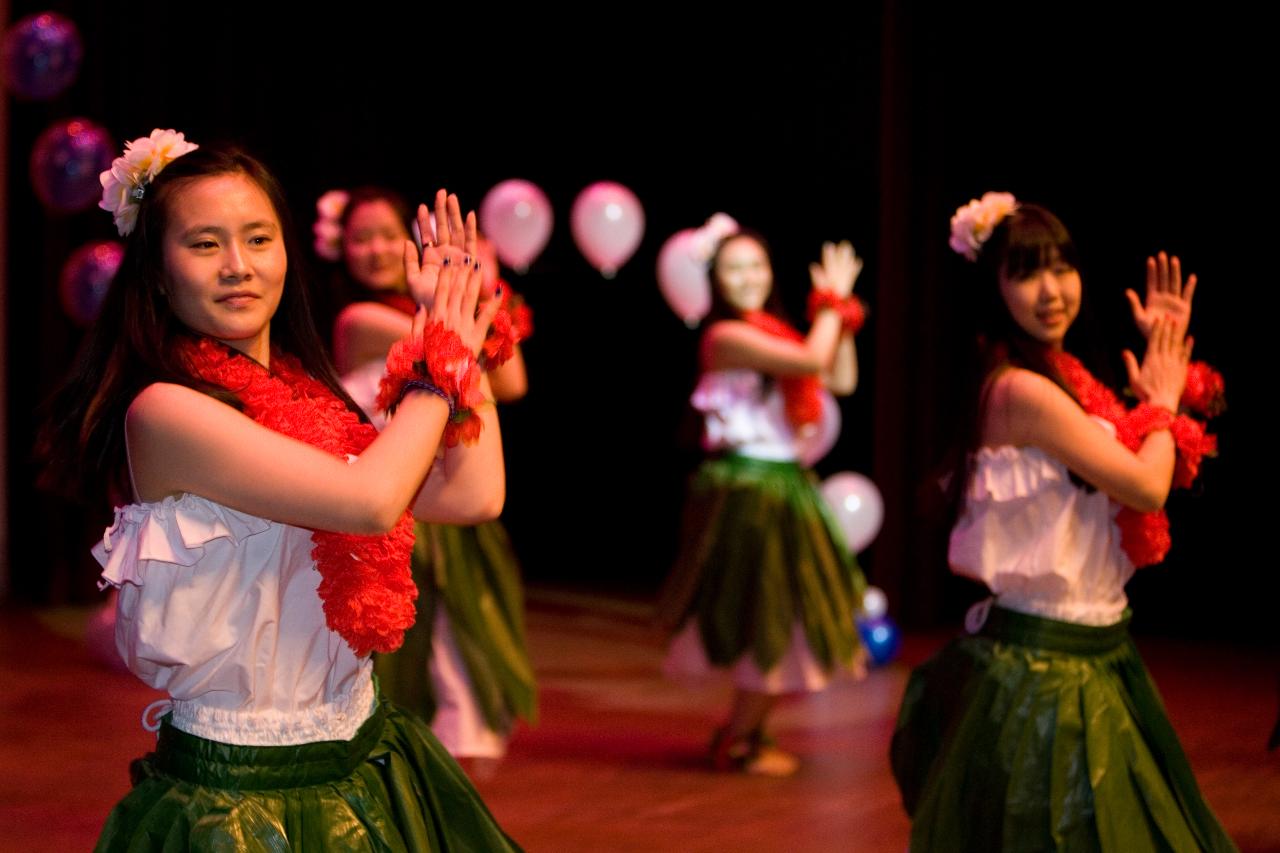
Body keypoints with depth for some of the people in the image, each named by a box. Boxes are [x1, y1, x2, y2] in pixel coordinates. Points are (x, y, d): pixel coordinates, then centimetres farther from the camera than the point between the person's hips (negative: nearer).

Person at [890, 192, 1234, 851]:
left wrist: (1166, 358, 11)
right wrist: (1163, 400, -2)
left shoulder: (1061, 379, 9)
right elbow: (1146, 487, -20)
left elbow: (1166, 475, 13)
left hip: (1093, 658, 10)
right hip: (1045, 666, -10)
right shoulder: (1022, 390, -20)